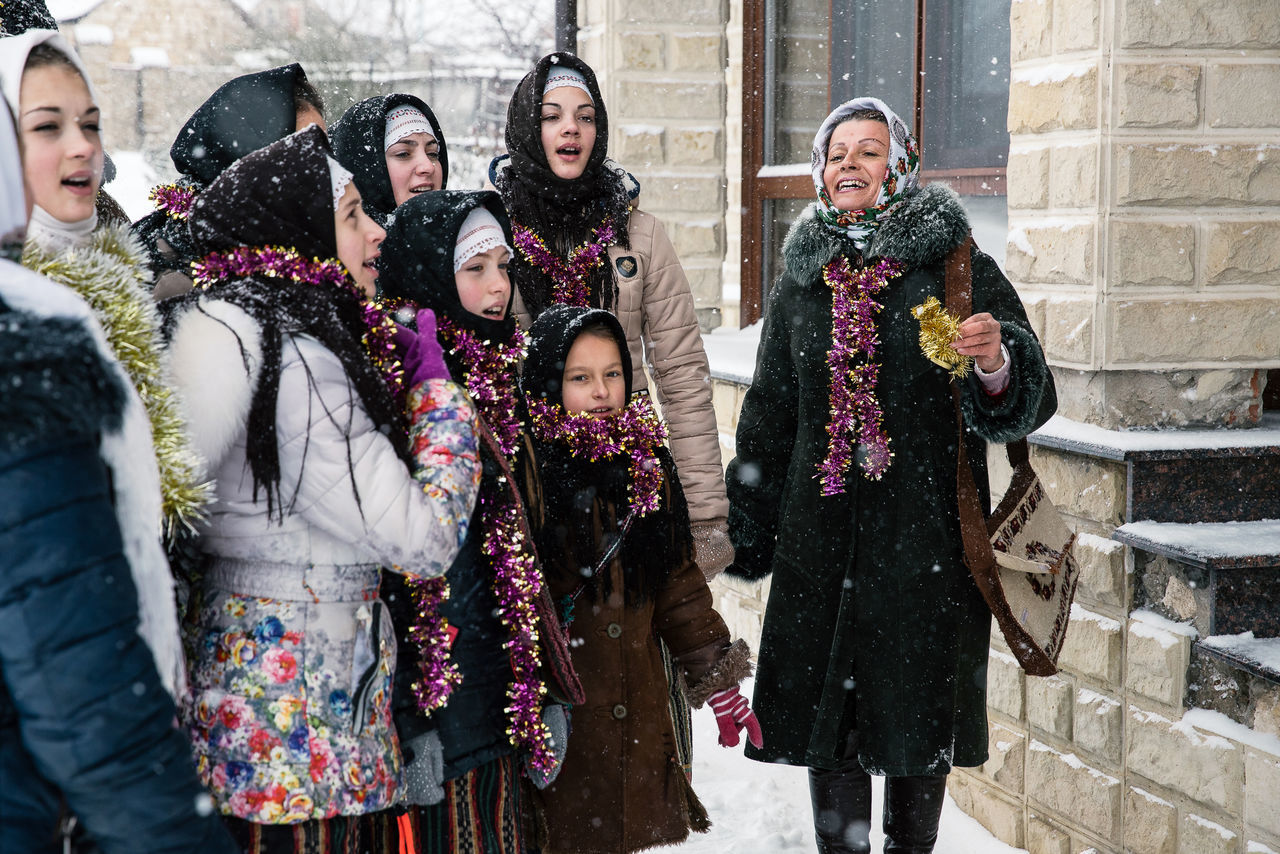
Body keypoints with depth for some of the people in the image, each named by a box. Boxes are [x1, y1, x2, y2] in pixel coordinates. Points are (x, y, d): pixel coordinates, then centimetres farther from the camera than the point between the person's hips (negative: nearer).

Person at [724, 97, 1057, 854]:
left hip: (926, 536, -3)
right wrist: (743, 533, 13)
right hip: (821, 539, 3)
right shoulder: (802, 279, 10)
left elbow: (1029, 398, -7)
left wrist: (994, 364, -30)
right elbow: (768, 417, 15)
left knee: (918, 715, 5)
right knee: (824, 712, 6)